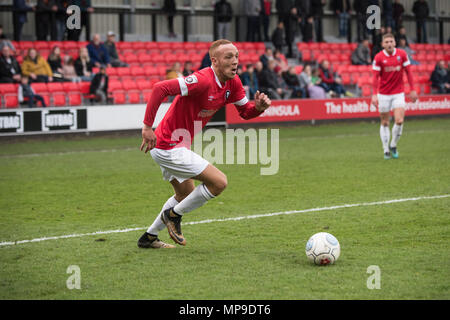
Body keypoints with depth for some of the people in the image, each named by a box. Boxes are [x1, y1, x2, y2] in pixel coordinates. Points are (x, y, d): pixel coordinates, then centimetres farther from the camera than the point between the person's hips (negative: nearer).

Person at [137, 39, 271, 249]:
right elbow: (160, 88, -32)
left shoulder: (233, 83, 2)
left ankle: (149, 237, 38)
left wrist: (258, 107, -12)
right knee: (219, 182, -11)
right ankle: (174, 215, 6)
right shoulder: (203, 81, -26)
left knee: (186, 194, 27)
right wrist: (147, 127, -31)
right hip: (169, 147, -10)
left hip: (174, 146, 10)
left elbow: (245, 112, 12)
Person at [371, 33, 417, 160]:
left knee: (399, 121, -12)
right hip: (383, 94, -1)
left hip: (398, 93, 1)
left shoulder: (402, 54, -3)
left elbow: (408, 72, 3)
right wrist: (374, 94, -13)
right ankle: (386, 150, 16)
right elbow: (376, 77, -6)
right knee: (385, 123, 5)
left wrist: (412, 90, 0)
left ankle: (393, 145, 9)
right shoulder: (378, 57, -8)